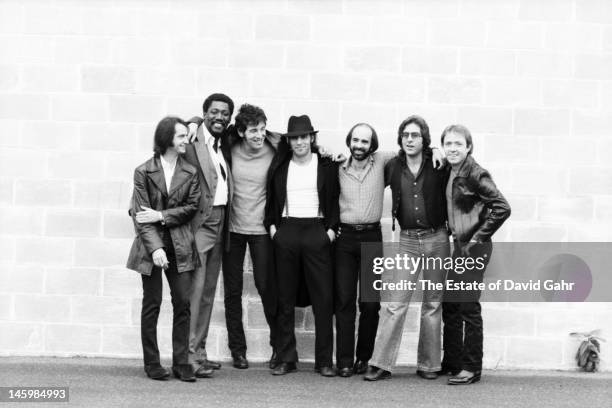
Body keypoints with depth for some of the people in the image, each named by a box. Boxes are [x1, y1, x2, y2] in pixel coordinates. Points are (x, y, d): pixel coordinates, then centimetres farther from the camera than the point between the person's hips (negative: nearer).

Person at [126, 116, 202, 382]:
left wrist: (161, 216, -10)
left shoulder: (190, 173, 7)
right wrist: (155, 248, -16)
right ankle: (152, 363, 13)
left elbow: (192, 206, 2)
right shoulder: (143, 171, -1)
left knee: (182, 303, -1)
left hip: (180, 246, 2)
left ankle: (181, 363, 7)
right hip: (152, 245, -2)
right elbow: (140, 215, -6)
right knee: (152, 304, 3)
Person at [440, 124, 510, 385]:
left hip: (474, 247, -8)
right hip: (459, 245, 8)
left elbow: (502, 208, -19)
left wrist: (478, 238, -15)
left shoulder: (475, 174, -15)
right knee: (449, 304, 12)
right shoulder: (450, 171, 8)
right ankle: (451, 361, 25)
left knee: (468, 306, -4)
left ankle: (472, 368, 6)